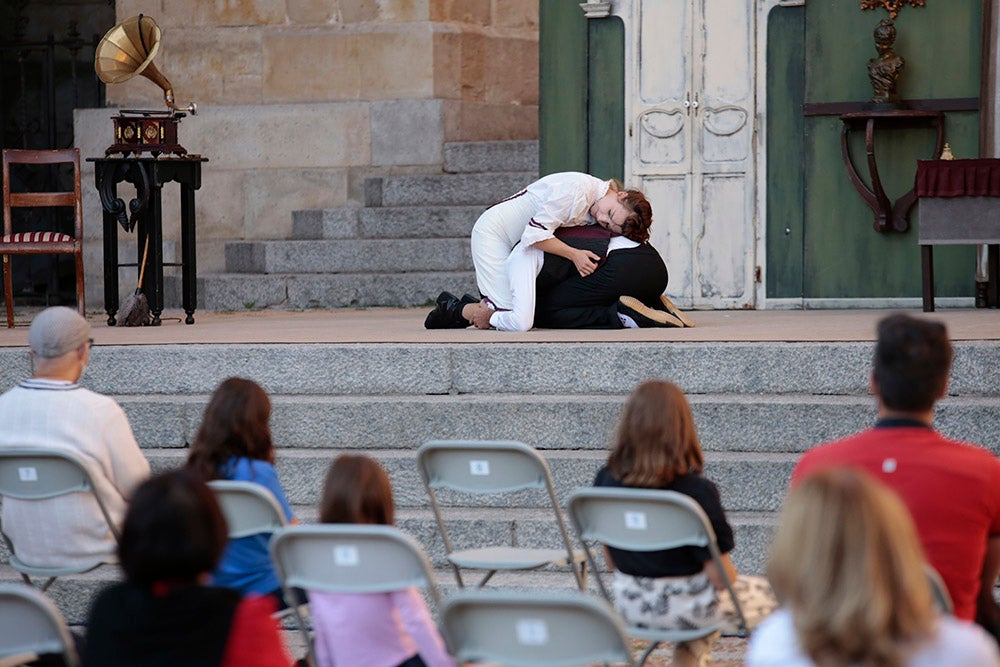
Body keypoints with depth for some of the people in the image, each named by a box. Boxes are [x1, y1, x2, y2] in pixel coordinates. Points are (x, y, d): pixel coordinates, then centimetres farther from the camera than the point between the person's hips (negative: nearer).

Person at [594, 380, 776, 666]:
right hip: (688, 605, -5)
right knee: (772, 595, 22)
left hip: (629, 606, 5)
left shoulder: (606, 481, -11)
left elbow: (612, 561, 2)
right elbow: (721, 577, -20)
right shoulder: (696, 491, -25)